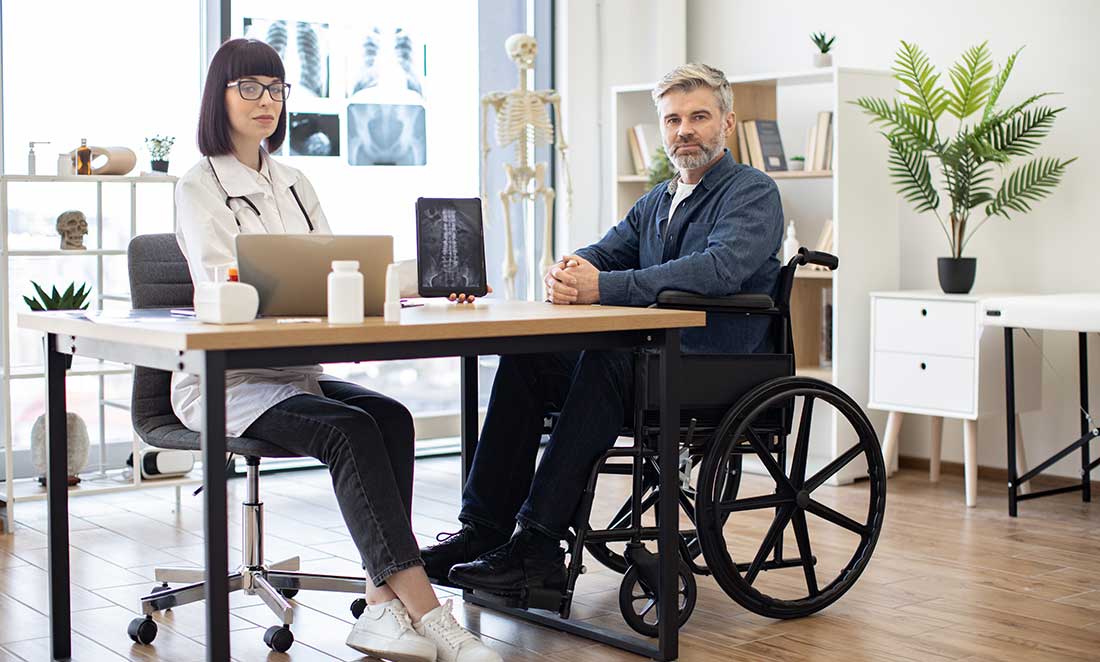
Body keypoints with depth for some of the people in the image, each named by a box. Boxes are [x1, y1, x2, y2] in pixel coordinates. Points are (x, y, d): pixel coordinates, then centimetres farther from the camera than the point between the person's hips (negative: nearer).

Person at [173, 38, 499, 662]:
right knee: (350, 429, -30)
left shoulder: (296, 185, 20)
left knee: (391, 416, -24)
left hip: (296, 371, 6)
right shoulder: (199, 188, -1)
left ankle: (385, 607, -30)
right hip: (226, 379, -6)